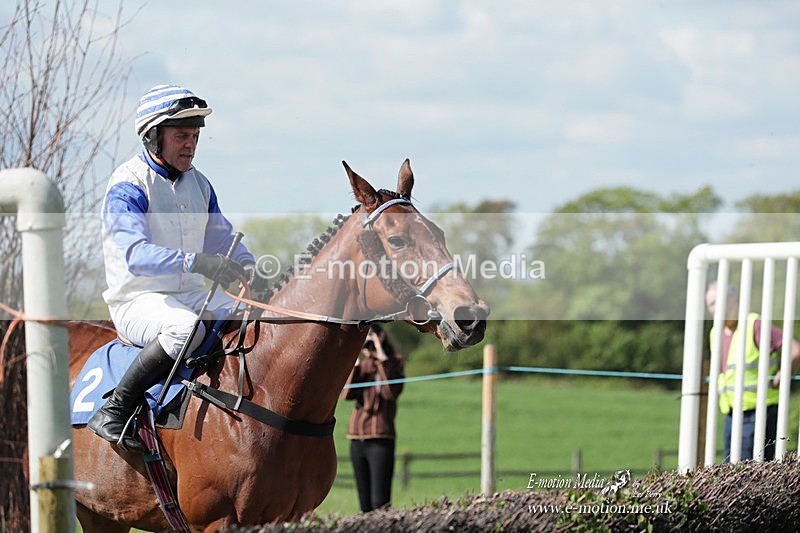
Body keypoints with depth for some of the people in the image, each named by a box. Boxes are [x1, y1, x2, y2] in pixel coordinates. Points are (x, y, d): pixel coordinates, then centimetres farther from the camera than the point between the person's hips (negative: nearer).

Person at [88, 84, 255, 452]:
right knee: (187, 327, -38)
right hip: (137, 301, -8)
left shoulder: (198, 184, 12)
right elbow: (135, 255, -29)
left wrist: (249, 269, -8)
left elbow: (223, 240, 17)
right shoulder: (128, 185, -14)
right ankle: (114, 412, -28)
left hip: (190, 295, 8)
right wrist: (197, 262, -43)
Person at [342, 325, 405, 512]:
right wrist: (355, 363, -5)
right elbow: (347, 394, -1)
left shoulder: (393, 363, 1)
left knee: (379, 503, -13)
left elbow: (391, 393, -16)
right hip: (357, 438, 5)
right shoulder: (361, 365, 14)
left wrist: (382, 358, -14)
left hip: (380, 439, -5)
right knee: (365, 503, 4)